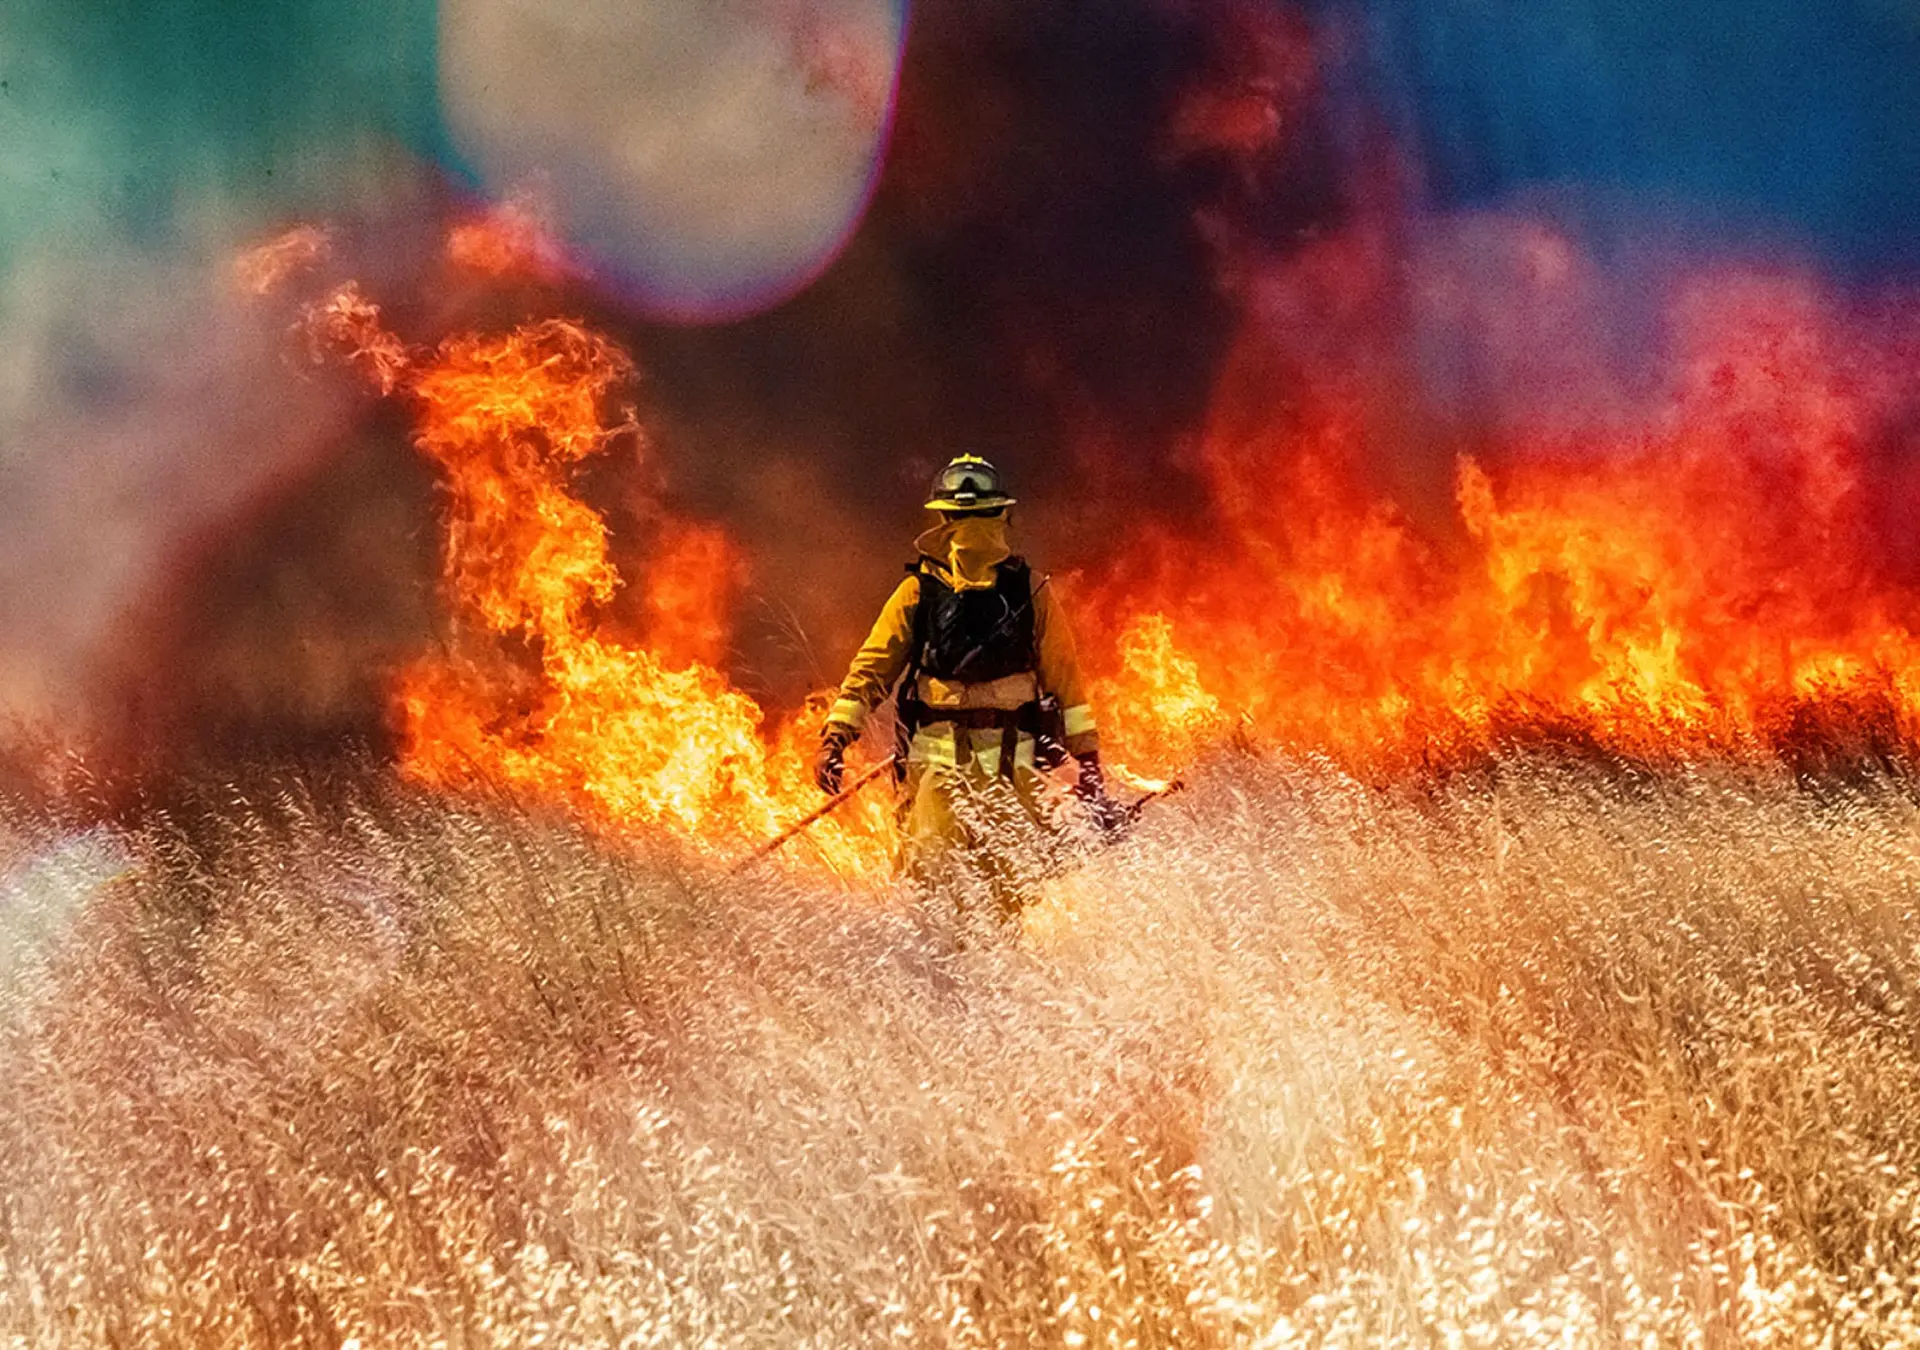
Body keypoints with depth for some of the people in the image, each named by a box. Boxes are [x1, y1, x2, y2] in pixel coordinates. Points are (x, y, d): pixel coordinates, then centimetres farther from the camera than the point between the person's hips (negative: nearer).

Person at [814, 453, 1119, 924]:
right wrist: (836, 734, -5)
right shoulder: (919, 591, 5)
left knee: (1018, 895, -4)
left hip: (1012, 764, 0)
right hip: (937, 761, 0)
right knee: (929, 878, -10)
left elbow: (1064, 675, 8)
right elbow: (872, 666, 6)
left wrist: (1087, 757, 5)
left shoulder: (1029, 591, 5)